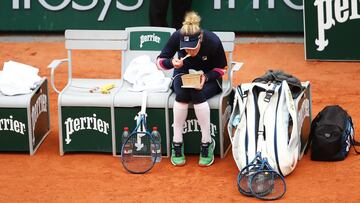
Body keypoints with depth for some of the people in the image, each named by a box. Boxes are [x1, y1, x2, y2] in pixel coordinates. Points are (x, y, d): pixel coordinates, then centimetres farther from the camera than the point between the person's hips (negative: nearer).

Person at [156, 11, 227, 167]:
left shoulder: (213, 41, -27)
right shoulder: (176, 37, -24)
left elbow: (220, 68, -9)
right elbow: (160, 61, -12)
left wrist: (206, 77, -28)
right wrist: (172, 63, -34)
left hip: (208, 78, -1)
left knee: (198, 94, -34)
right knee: (181, 95, -32)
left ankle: (207, 143, -23)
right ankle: (177, 143, -23)